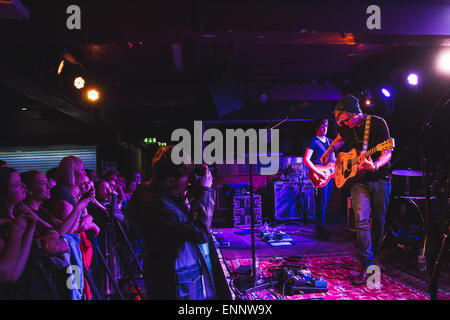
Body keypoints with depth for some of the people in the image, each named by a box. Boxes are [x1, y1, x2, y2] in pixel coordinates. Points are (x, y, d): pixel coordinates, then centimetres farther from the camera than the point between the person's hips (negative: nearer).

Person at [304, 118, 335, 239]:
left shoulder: (329, 141, 17)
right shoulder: (314, 141, -6)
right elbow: (306, 159, -13)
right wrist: (318, 172, -19)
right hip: (320, 176, -7)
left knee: (326, 202, 11)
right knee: (322, 202, -9)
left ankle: (320, 226, 21)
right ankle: (320, 227, -1)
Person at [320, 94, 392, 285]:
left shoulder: (378, 123, -9)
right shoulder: (345, 127, 4)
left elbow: (387, 152, -15)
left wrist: (375, 166, -33)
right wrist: (328, 152, 18)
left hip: (380, 179, -2)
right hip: (358, 180, 2)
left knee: (379, 221, 9)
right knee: (361, 219, -14)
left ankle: (375, 254, 32)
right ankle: (366, 265, -11)